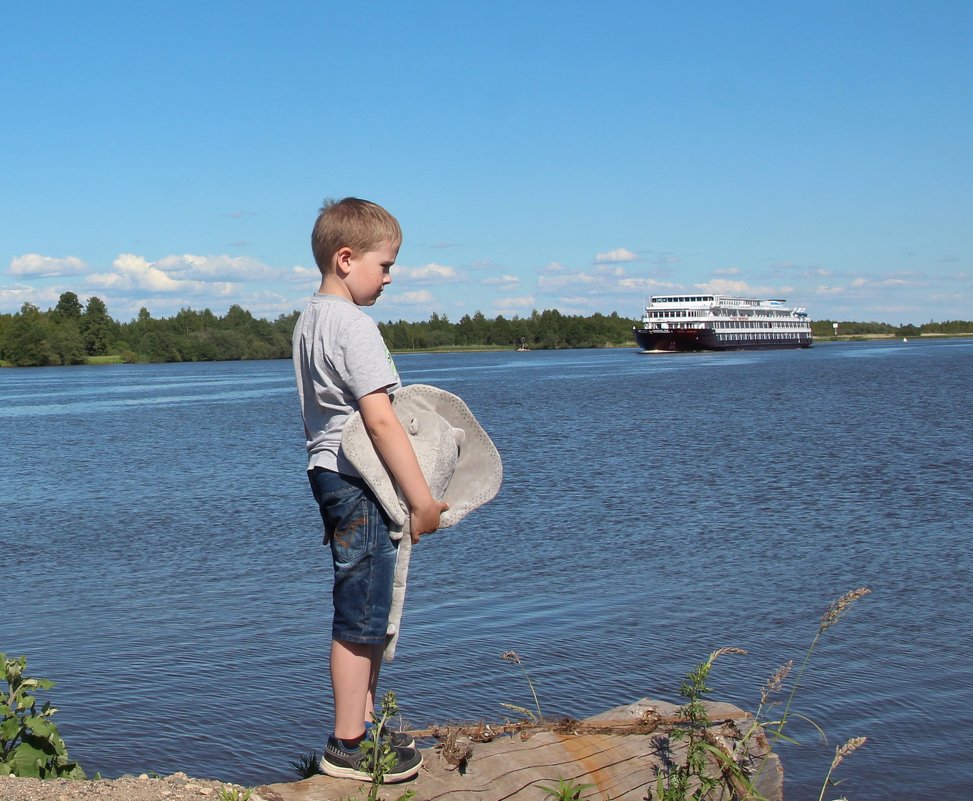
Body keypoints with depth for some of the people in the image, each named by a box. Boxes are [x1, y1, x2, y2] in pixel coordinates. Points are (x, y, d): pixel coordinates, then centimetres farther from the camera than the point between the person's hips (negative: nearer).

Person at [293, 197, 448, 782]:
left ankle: (363, 723, 28)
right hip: (358, 484, -10)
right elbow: (380, 420, -22)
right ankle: (348, 747, 7)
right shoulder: (354, 325, -16)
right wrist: (423, 500, -19)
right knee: (360, 617, -2)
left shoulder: (309, 319, 14)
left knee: (369, 611, 18)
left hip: (328, 471, 10)